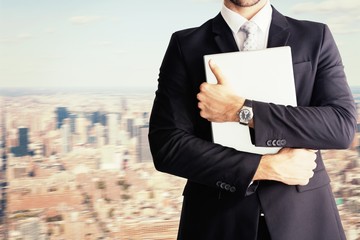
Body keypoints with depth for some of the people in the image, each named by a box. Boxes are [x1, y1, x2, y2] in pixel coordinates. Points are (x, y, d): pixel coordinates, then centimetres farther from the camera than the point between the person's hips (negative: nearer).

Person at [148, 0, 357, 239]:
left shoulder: (316, 37, 2)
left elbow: (343, 125, -11)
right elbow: (167, 146, -9)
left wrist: (242, 111, -17)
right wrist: (267, 167, -14)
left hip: (303, 216, 1)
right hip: (217, 220, -1)